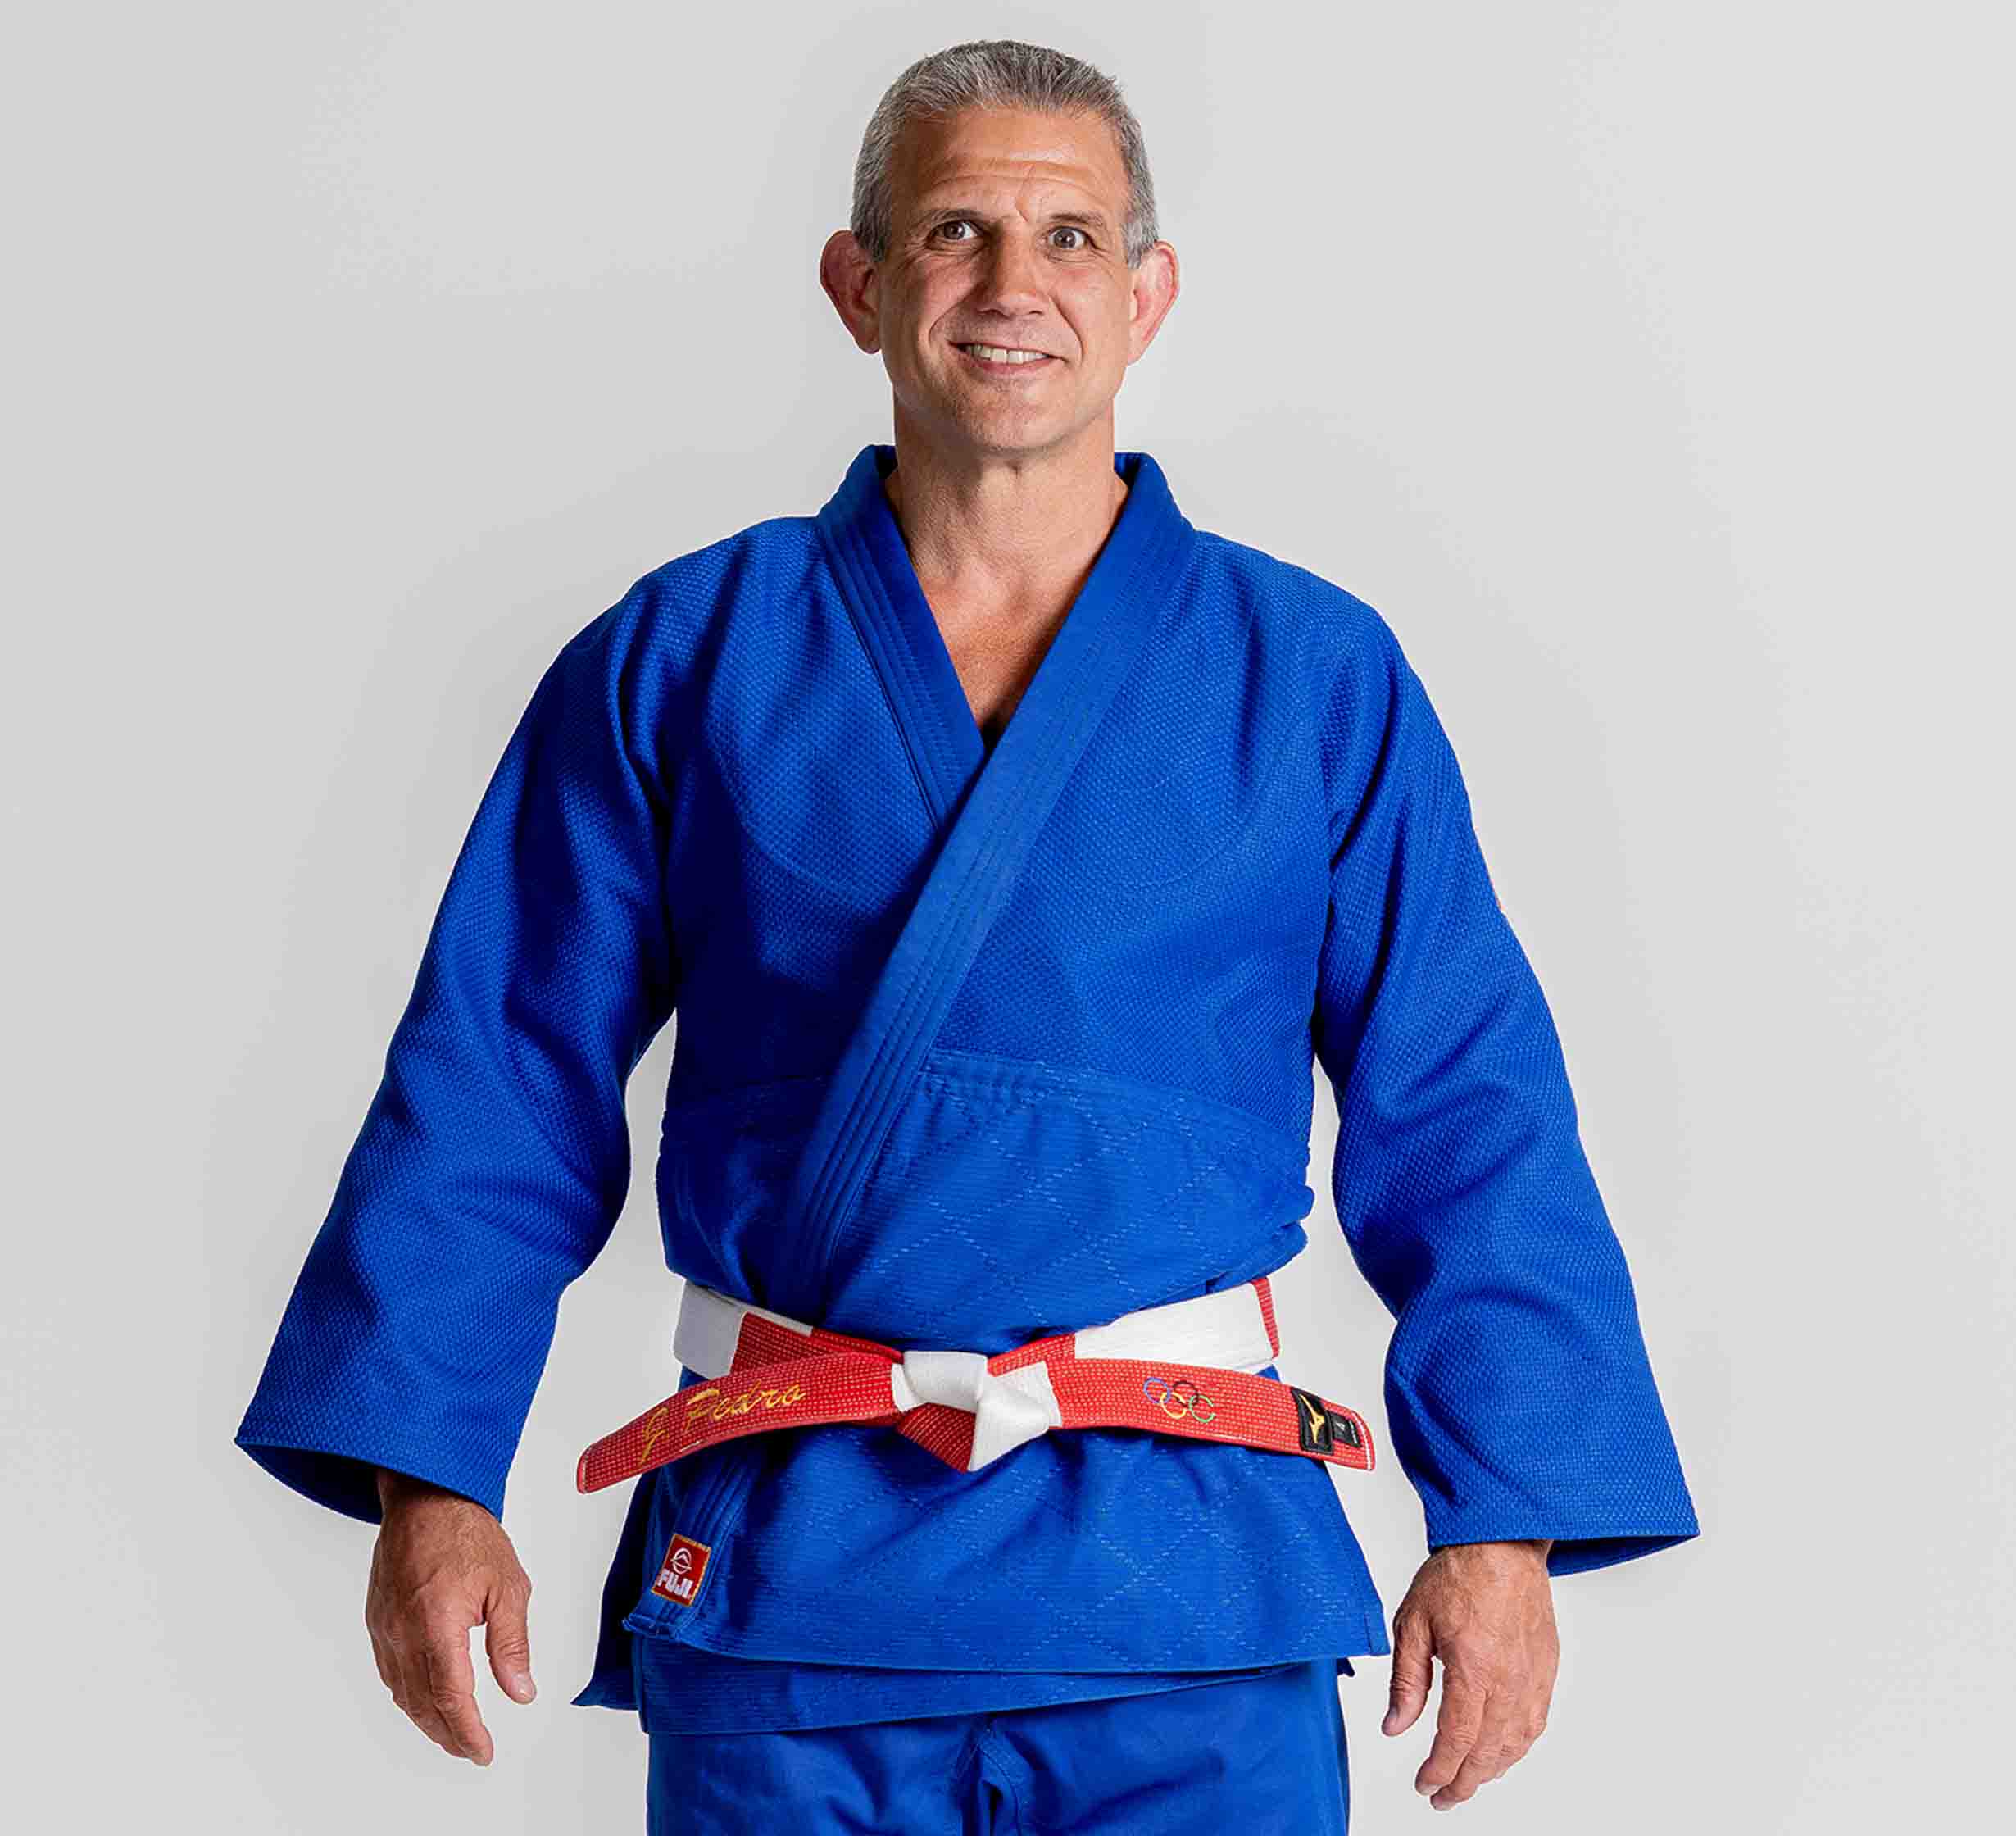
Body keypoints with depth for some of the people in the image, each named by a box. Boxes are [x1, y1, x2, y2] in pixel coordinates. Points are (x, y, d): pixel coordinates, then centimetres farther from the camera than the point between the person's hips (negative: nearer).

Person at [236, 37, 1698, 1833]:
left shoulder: (1315, 679, 6)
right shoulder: (684, 659, 6)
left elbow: (1468, 1126, 6)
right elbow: (503, 1092, 6)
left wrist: (1502, 1525, -1)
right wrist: (429, 1482, -3)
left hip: (1191, 1602, 0)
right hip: (780, 1590, 0)